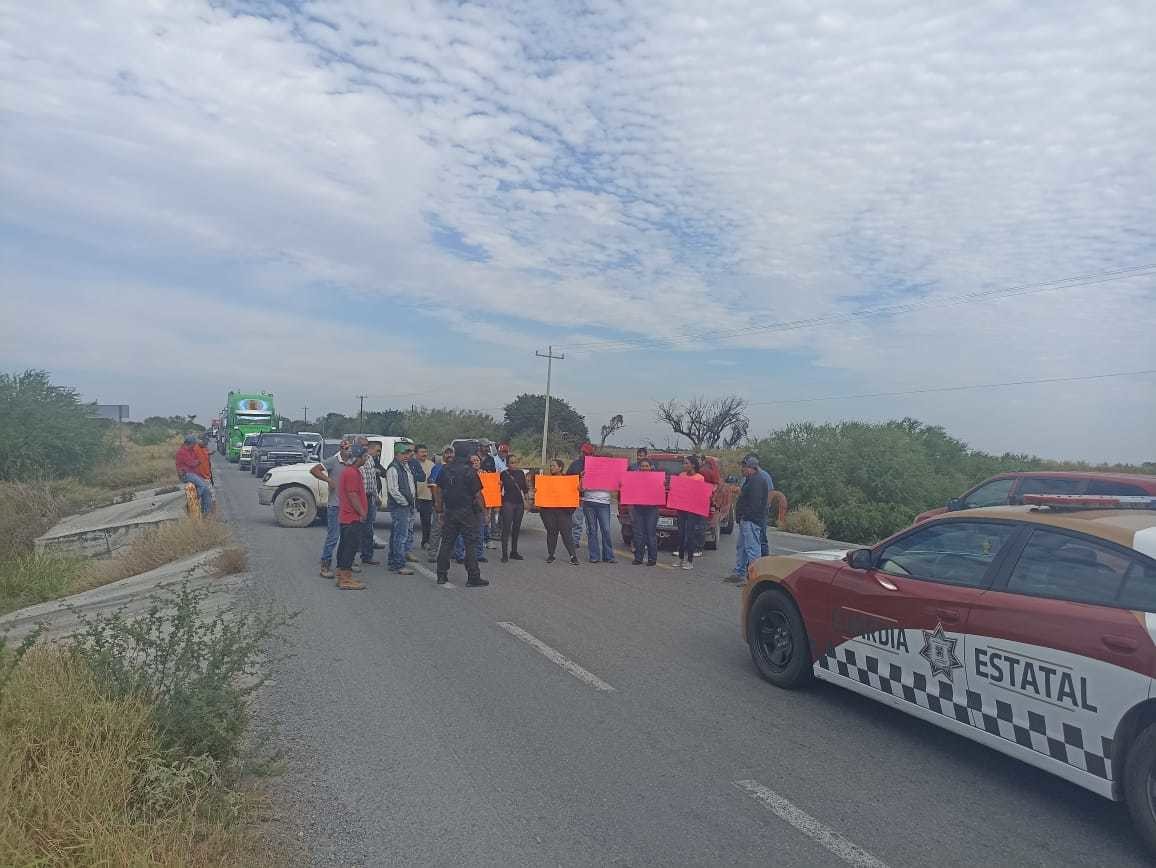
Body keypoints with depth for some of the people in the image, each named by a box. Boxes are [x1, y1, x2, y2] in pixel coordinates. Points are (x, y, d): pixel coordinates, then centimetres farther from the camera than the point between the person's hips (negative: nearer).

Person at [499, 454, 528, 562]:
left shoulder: (521, 473, 10)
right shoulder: (504, 474, -1)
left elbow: (524, 488, 14)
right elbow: (501, 487, -1)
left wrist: (528, 488, -5)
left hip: (519, 503, 5)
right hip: (508, 503, -5)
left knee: (516, 528, 9)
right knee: (506, 528, -8)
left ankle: (514, 552, 19)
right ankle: (505, 554, -8)